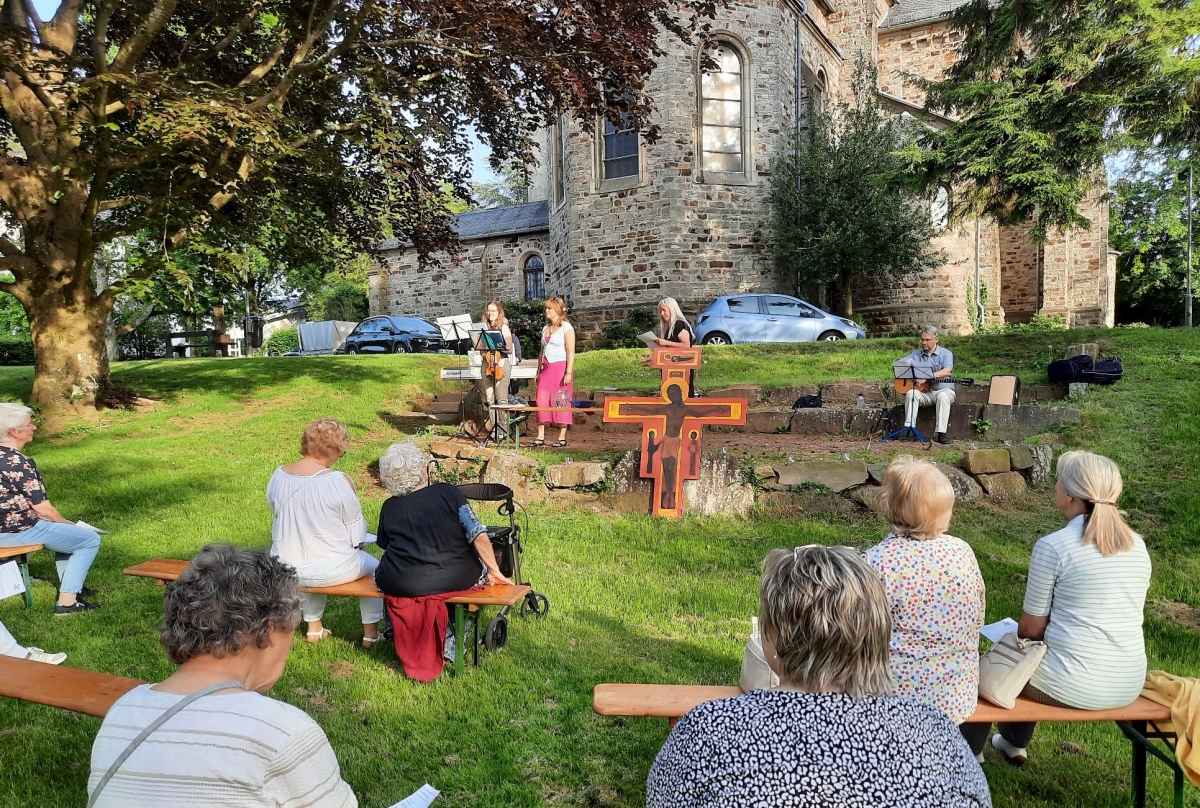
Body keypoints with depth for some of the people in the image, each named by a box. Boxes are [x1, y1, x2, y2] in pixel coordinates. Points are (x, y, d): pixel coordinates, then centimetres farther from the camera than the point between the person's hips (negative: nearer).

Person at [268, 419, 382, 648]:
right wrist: (357, 543, 11)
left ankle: (313, 628, 48)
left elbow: (283, 519, 8)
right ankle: (370, 633, 31)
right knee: (373, 567, 25)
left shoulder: (278, 476, -6)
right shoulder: (338, 481, -21)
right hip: (329, 570, -5)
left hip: (285, 571, 5)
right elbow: (356, 527, -11)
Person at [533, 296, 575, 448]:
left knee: (561, 402, -4)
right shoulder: (546, 328, 17)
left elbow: (571, 352, -10)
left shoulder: (566, 327, -3)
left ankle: (562, 438, 2)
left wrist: (569, 372, -17)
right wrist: (539, 371, 16)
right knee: (542, 401, -1)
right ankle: (540, 437, 2)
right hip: (546, 369, 6)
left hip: (561, 367, -6)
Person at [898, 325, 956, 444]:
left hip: (942, 390, -2)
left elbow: (947, 371, -16)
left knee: (943, 396, -36)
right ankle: (909, 428, -33)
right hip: (923, 392, 2)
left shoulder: (945, 354, 3)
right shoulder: (916, 355, 13)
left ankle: (941, 433, -38)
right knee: (911, 393, -29)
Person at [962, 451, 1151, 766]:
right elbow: (1119, 617, 13)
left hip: (1073, 688, -6)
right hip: (1130, 687, 7)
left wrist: (1013, 637, 13)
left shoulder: (1052, 546, -17)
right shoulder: (1138, 546, 1)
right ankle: (1014, 743, 52)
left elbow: (1031, 628, -10)